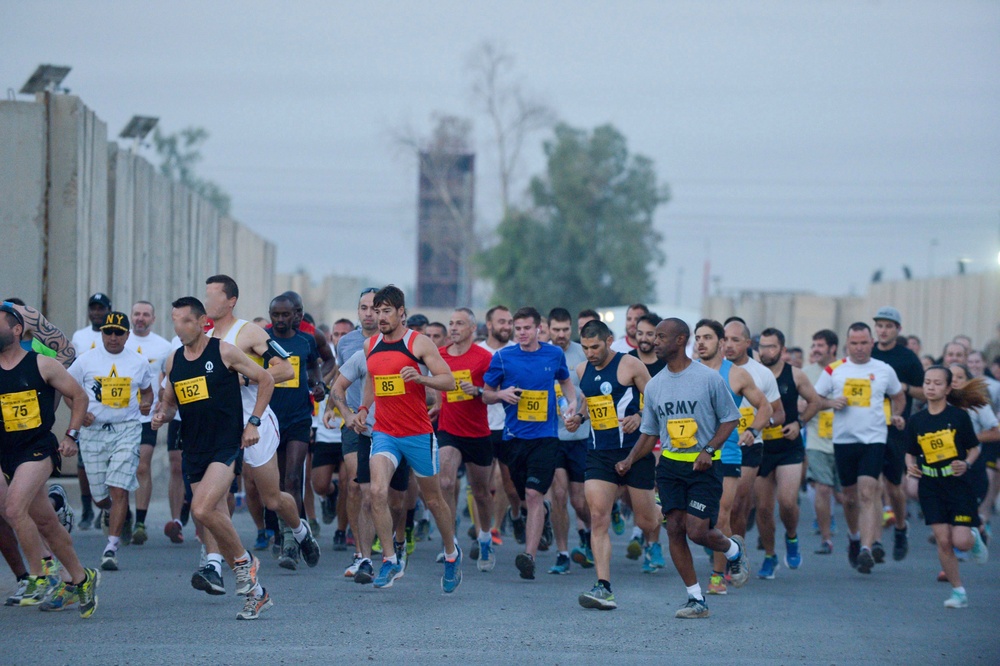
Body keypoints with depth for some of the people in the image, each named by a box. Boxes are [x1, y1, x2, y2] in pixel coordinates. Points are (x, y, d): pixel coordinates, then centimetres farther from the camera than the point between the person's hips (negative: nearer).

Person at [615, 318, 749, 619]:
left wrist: (708, 450, -14)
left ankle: (734, 549, 22)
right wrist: (630, 460, 1)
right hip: (670, 465, 5)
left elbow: (730, 418, -1)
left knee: (697, 531, -13)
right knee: (675, 529, -5)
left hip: (704, 466, -5)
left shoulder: (709, 378, -6)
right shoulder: (654, 385, 8)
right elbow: (649, 432, 16)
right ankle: (696, 599, 4)